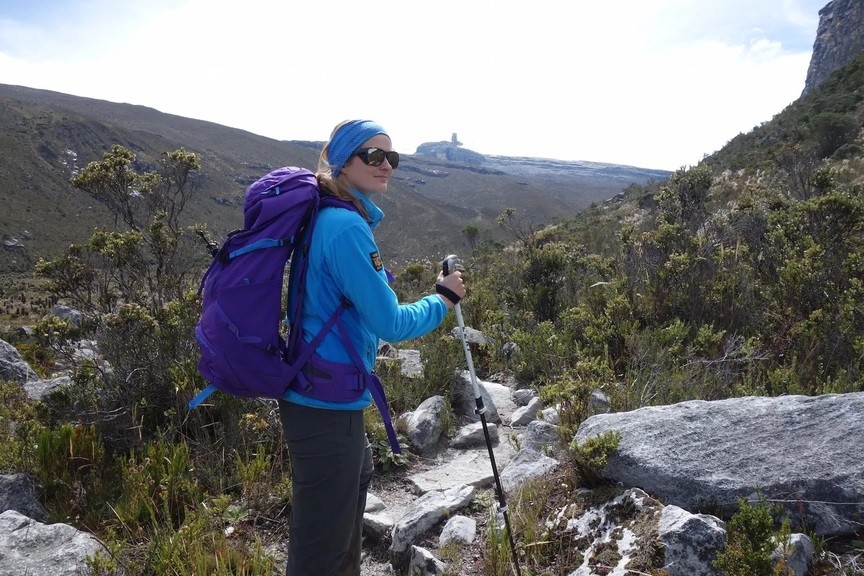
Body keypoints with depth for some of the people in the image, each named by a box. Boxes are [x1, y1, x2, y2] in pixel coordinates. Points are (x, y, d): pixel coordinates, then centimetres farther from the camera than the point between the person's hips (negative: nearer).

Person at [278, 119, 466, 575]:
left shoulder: (328, 217, 10)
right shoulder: (347, 225, -20)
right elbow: (391, 323, -19)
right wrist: (444, 299, -4)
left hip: (324, 398, 10)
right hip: (327, 404, -10)